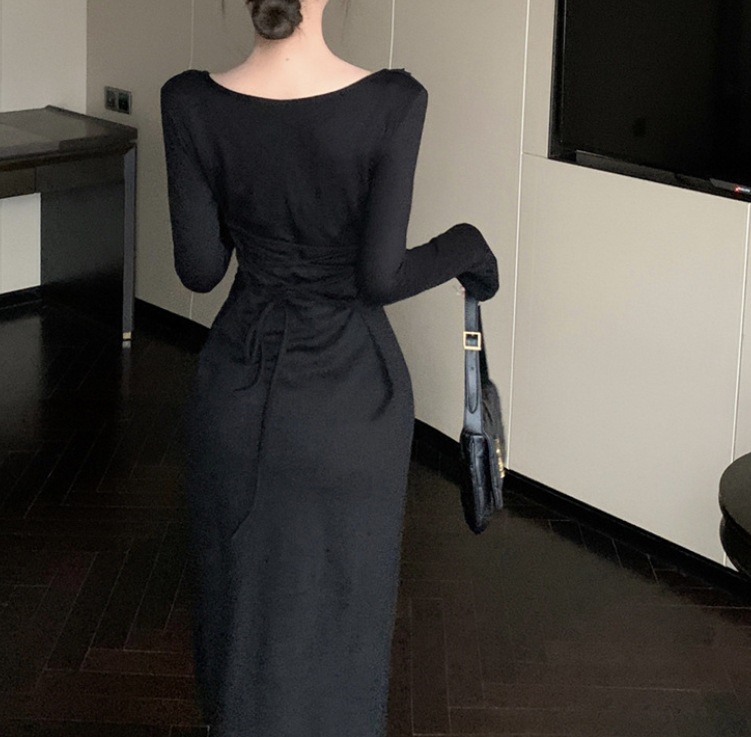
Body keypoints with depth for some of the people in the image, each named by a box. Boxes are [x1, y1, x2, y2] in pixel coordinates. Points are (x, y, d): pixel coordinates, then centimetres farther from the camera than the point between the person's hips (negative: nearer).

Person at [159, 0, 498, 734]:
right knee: (339, 600, 16)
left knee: (245, 591, 21)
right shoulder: (392, 101, -19)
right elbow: (380, 277, -17)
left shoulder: (191, 102, -13)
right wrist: (464, 248, 2)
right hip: (350, 390, -2)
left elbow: (199, 268, -7)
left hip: (241, 385, 2)